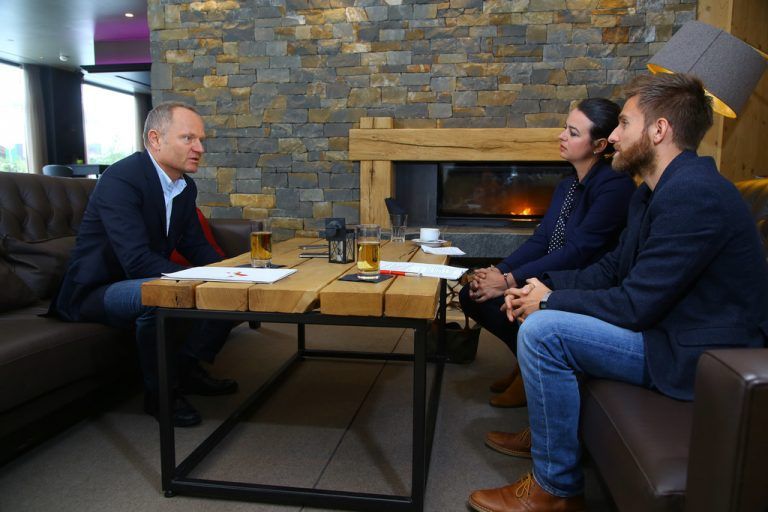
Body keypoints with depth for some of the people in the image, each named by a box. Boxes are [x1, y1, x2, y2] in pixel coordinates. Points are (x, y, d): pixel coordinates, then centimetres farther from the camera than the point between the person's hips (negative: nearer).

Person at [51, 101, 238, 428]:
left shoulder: (186, 187, 2)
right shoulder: (121, 179, -24)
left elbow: (196, 246, 9)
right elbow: (137, 261, -33)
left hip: (146, 283, 8)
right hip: (92, 292, -8)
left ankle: (188, 370, 10)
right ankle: (158, 392, -14)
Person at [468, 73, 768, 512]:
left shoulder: (693, 194, -24)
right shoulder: (659, 190, 9)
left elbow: (635, 306, -25)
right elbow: (613, 267, 13)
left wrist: (550, 301, -12)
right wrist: (546, 286, -2)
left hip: (699, 355, -10)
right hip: (669, 324, 10)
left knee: (542, 331, -21)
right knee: (543, 311, 12)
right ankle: (545, 432, 24)